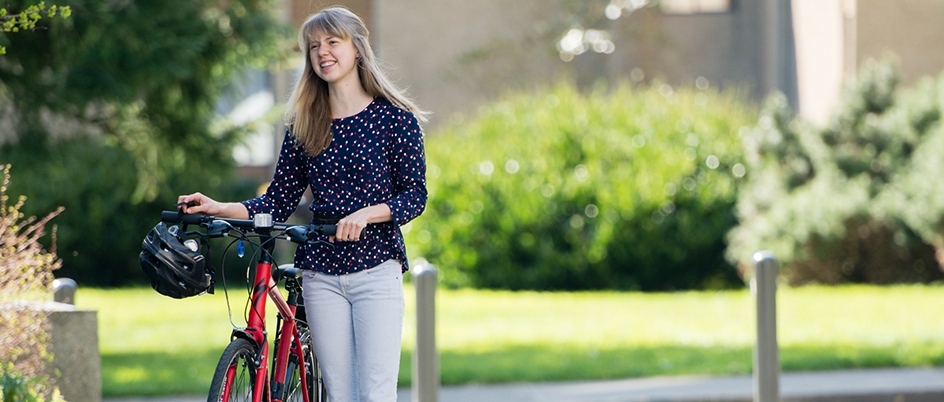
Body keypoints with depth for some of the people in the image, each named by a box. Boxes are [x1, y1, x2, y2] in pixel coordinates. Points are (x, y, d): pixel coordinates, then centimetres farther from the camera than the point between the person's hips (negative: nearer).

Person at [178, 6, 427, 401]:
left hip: (376, 269, -4)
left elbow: (415, 195, -5)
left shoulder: (395, 118, -1)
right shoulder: (304, 125, 10)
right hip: (321, 274, 4)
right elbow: (279, 202, 9)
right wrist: (218, 209, -5)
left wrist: (368, 213, -22)